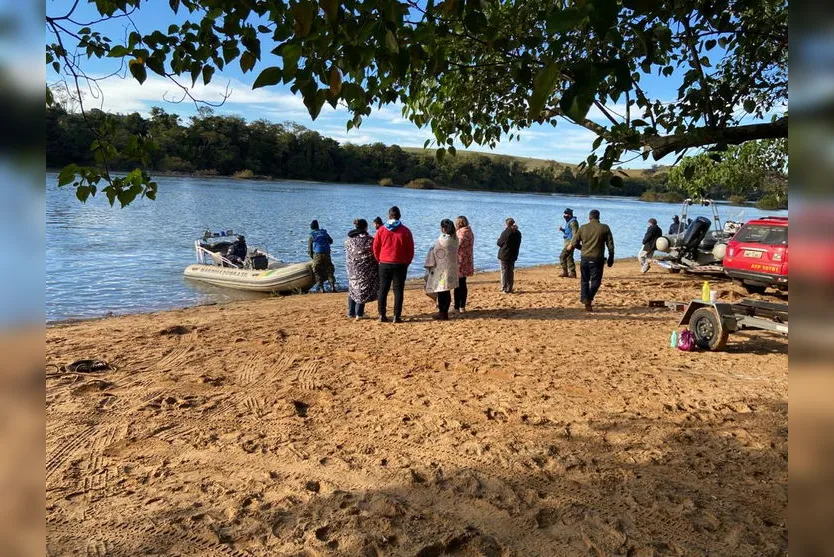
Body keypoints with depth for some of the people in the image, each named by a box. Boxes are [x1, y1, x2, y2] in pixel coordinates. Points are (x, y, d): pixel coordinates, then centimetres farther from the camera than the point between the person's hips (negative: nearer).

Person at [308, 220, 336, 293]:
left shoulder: (311, 236, 2)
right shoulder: (324, 233, 10)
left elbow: (309, 249, 2)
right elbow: (331, 241, 24)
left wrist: (312, 257, 15)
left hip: (317, 255, -2)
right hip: (327, 254, 2)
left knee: (318, 272, 6)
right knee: (329, 271, 9)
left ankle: (321, 288, 1)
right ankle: (332, 286, -1)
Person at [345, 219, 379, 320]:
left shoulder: (349, 239, 6)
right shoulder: (369, 239, -11)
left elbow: (347, 255, 13)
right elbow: (374, 253, -11)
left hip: (352, 268, 5)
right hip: (365, 268, -5)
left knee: (353, 289, 14)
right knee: (362, 289, 2)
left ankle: (351, 313, 18)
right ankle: (359, 313, 2)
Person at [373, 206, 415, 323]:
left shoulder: (381, 230, 0)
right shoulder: (405, 231, -4)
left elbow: (375, 248, 4)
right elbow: (410, 249, 0)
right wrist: (407, 262, 12)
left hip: (384, 264, 1)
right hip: (400, 265, -1)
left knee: (383, 290, 10)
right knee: (398, 290, 3)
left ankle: (382, 315, 11)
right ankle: (397, 316, 1)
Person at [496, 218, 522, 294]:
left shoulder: (505, 233, -17)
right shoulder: (518, 233, 3)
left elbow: (499, 243, -8)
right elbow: (518, 244, 12)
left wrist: (499, 239, 12)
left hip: (504, 255, -5)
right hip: (513, 255, 5)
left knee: (504, 271, 3)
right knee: (511, 272, 13)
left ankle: (504, 289, 3)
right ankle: (509, 289, 15)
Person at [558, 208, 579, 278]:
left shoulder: (573, 222, -15)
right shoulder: (568, 222, 16)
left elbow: (575, 233, -22)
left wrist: (571, 243, -27)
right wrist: (562, 229, 7)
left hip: (570, 241, -11)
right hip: (567, 241, 11)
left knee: (562, 256, -11)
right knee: (569, 258, 11)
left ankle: (565, 272, -6)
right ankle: (572, 273, 14)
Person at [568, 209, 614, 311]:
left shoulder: (583, 228, 2)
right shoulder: (604, 228, -2)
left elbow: (574, 244, 5)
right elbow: (610, 245, -2)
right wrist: (611, 258, 10)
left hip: (584, 258, 2)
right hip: (597, 259, -2)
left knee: (584, 281, 16)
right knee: (595, 281, 7)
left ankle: (585, 300, 9)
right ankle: (589, 300, -12)